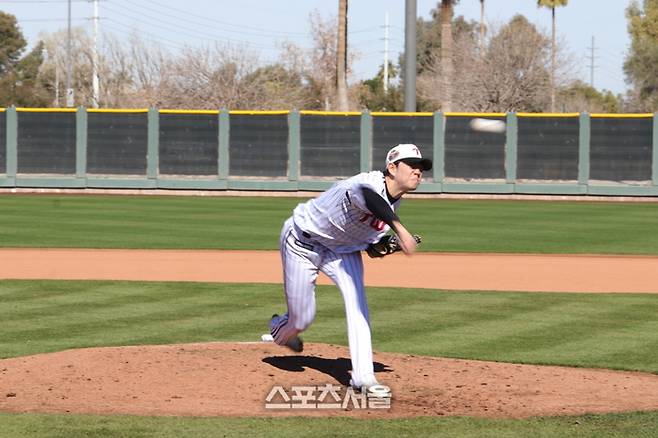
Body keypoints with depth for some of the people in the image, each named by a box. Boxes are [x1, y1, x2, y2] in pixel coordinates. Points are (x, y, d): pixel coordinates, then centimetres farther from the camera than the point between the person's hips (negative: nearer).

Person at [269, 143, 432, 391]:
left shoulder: (395, 201, -7)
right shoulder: (370, 183, -36)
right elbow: (368, 197, -64)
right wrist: (399, 228, -80)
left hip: (342, 249, 6)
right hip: (302, 242, -6)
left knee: (356, 299, -18)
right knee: (301, 320, 2)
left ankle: (363, 377, -19)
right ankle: (279, 329, 41)